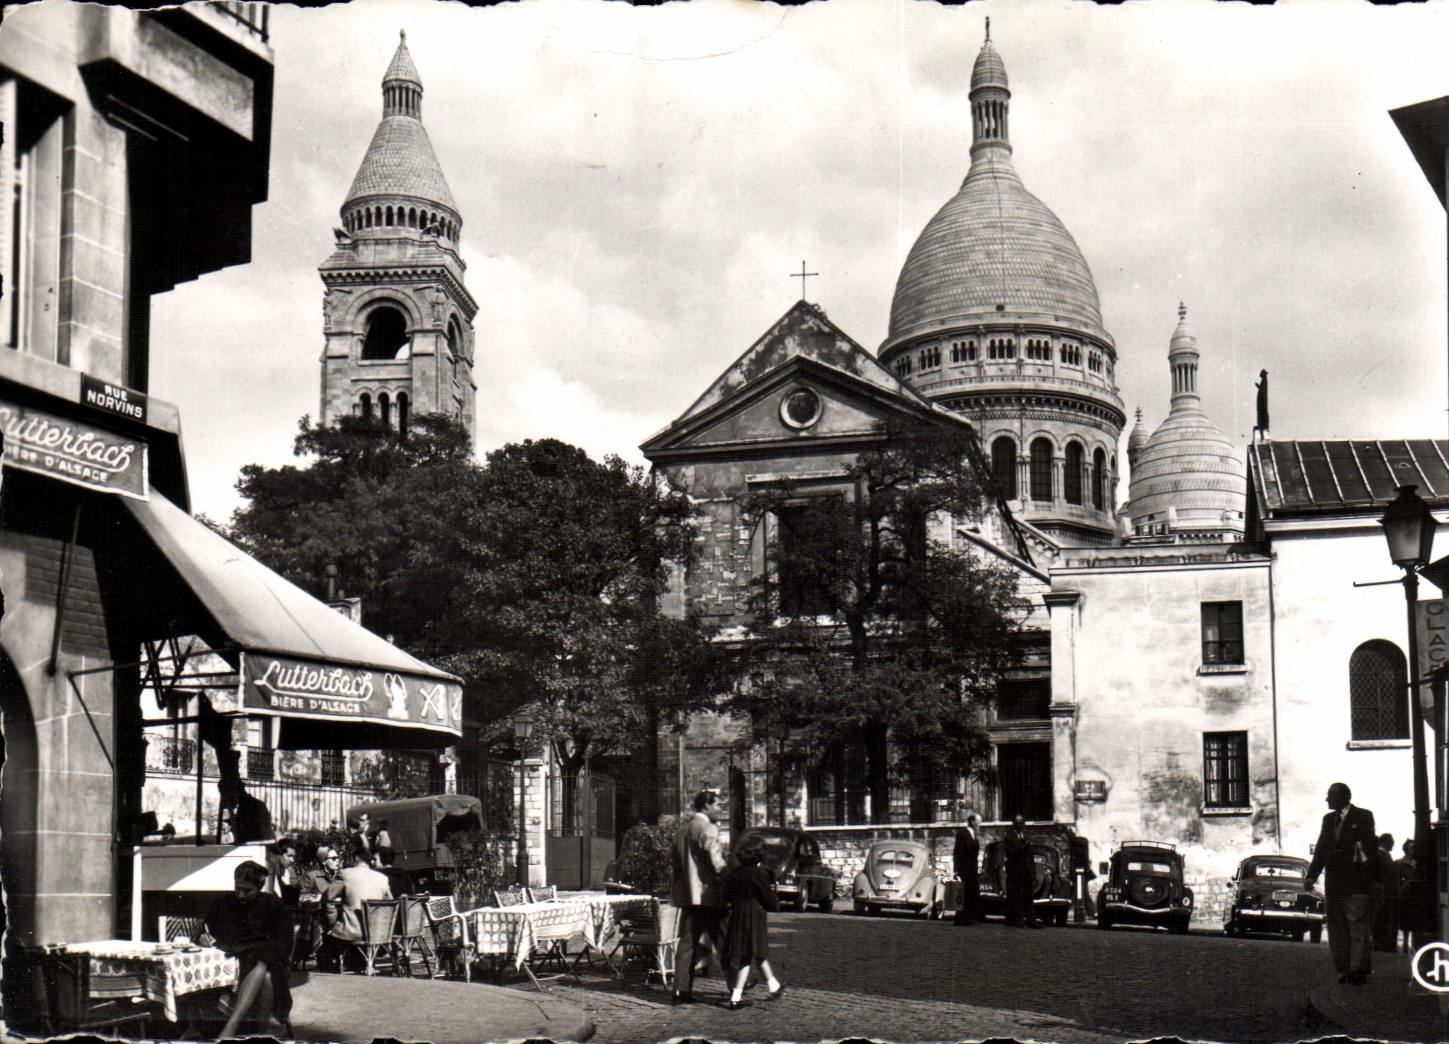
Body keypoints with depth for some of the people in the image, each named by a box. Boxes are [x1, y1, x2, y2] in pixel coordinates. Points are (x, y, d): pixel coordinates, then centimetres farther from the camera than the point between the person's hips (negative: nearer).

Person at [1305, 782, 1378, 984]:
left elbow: (1370, 844, -7)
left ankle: (1359, 970, -4)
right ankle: (1344, 969, 13)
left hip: (1356, 884, -7)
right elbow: (1321, 849, 15)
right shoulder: (1328, 819, 18)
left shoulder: (1363, 817, -1)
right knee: (1336, 928, 7)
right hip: (1334, 882, 7)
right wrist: (1312, 875, 6)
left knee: (1358, 927, -7)